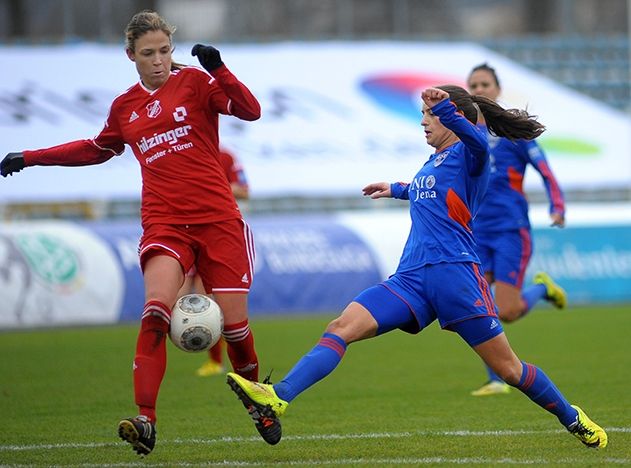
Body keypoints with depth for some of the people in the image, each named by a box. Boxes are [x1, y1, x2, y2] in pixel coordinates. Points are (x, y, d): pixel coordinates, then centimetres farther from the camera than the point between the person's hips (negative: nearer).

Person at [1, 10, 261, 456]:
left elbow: (250, 111, -10)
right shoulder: (125, 107, 14)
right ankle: (146, 422, -29)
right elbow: (98, 149, 33)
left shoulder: (194, 81, 4)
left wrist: (217, 68, -23)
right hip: (164, 222, 2)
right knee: (156, 307, -24)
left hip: (217, 218, -2)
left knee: (234, 322, -2)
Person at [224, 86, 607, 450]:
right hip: (412, 278, 7)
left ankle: (572, 418, 24)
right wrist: (397, 190, 59)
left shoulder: (466, 155, -2)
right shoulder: (434, 162, 22)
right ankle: (276, 401, -29)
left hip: (454, 273, -7)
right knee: (342, 327, -14)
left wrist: (445, 108, -47)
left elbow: (476, 140, -28)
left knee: (507, 368, 0)